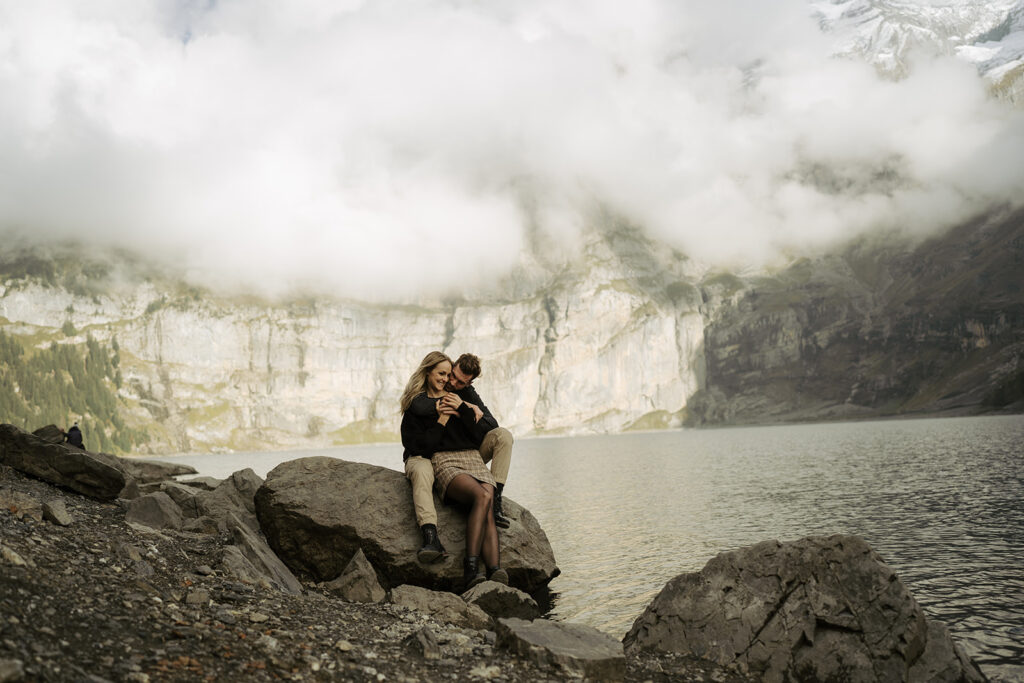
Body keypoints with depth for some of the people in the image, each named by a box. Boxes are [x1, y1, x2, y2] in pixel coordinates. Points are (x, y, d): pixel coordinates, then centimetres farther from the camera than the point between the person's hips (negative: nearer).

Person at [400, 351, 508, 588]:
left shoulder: (459, 400, 25)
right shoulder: (415, 406, 14)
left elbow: (479, 436, 14)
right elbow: (417, 447, 2)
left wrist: (463, 409, 2)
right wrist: (441, 421, 0)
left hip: (473, 459, 4)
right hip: (443, 462, -4)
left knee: (486, 513, -26)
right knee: (482, 496, -34)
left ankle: (495, 571, -44)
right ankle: (471, 567, -37)